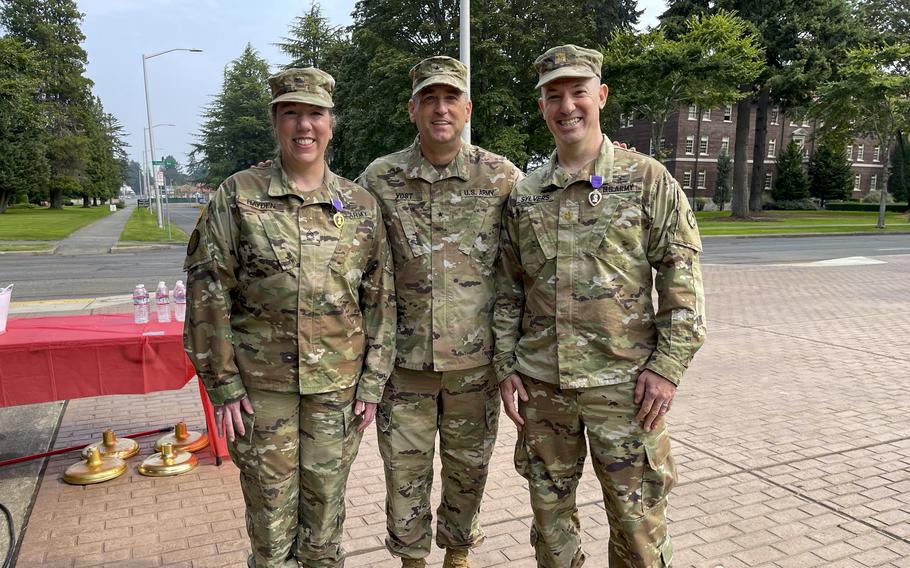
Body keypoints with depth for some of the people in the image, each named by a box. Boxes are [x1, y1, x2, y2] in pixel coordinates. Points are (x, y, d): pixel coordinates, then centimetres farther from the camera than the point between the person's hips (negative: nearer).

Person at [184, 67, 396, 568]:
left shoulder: (362, 206, 3)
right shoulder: (238, 197, -3)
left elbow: (380, 300, 5)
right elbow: (207, 293, -3)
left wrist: (373, 383, 2)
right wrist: (222, 384, -6)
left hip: (338, 386, 2)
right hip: (260, 386, -1)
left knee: (325, 508, 15)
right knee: (271, 512, 10)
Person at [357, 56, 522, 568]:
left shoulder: (503, 178, -3)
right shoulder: (379, 179, -1)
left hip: (475, 358, 0)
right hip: (405, 357, 1)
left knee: (468, 466, 15)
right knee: (406, 469, 11)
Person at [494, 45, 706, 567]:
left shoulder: (648, 180, -2)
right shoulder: (524, 196, 7)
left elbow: (682, 279, -5)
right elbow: (510, 289, 12)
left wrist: (668, 366, -11)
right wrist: (506, 365, 6)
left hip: (623, 383, -3)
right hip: (540, 383, 4)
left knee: (638, 518, 7)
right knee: (550, 507, 16)